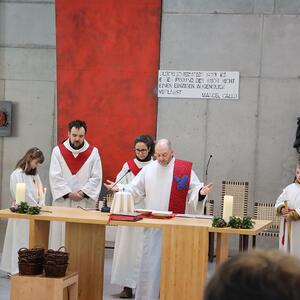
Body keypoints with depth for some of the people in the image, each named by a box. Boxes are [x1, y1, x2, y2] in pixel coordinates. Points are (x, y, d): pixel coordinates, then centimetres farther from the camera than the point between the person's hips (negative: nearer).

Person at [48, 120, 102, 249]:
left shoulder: (93, 152, 5)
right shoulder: (58, 151, 4)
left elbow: (96, 177, 1)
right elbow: (55, 177, -2)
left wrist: (83, 192, -10)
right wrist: (69, 193, -11)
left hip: (85, 203, 0)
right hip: (62, 201, 0)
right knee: (60, 233, -1)